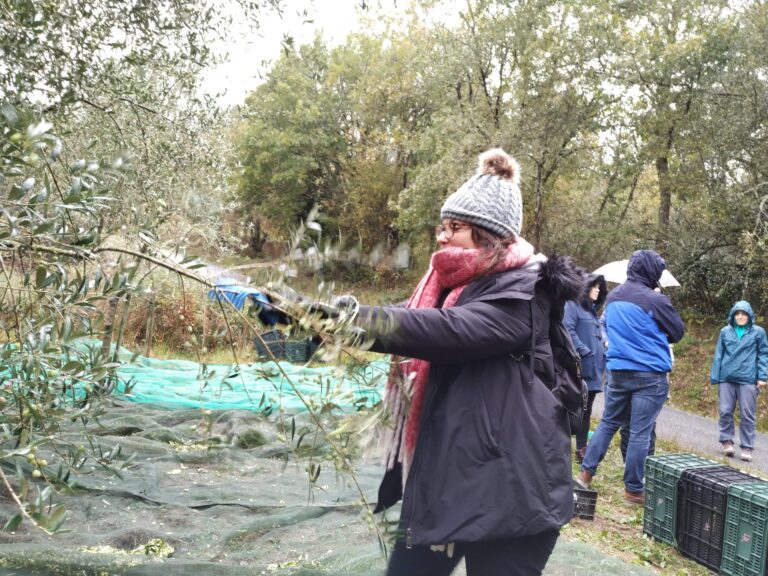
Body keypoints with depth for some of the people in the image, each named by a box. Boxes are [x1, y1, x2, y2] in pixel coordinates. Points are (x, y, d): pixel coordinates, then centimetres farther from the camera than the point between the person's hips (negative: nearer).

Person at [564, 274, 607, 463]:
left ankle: (581, 449, 18)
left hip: (594, 369, 9)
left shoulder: (592, 310, 22)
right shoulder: (572, 305, -5)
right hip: (579, 368, -8)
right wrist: (584, 352, -20)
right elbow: (568, 331, -17)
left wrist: (602, 355, 10)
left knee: (586, 411, 12)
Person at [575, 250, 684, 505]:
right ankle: (634, 490, 8)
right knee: (640, 433, 0)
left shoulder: (612, 297, 6)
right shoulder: (655, 300, -13)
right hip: (650, 376, -6)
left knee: (608, 423, 17)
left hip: (617, 371, 6)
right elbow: (678, 332, -1)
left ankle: (586, 472, 17)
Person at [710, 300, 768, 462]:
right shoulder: (725, 332, 6)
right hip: (726, 379, 2)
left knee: (747, 415, 1)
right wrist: (715, 377, 5)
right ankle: (727, 441, 17)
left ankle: (747, 448, 7)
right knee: (725, 411, 3)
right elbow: (718, 356, 9)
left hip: (748, 380, -2)